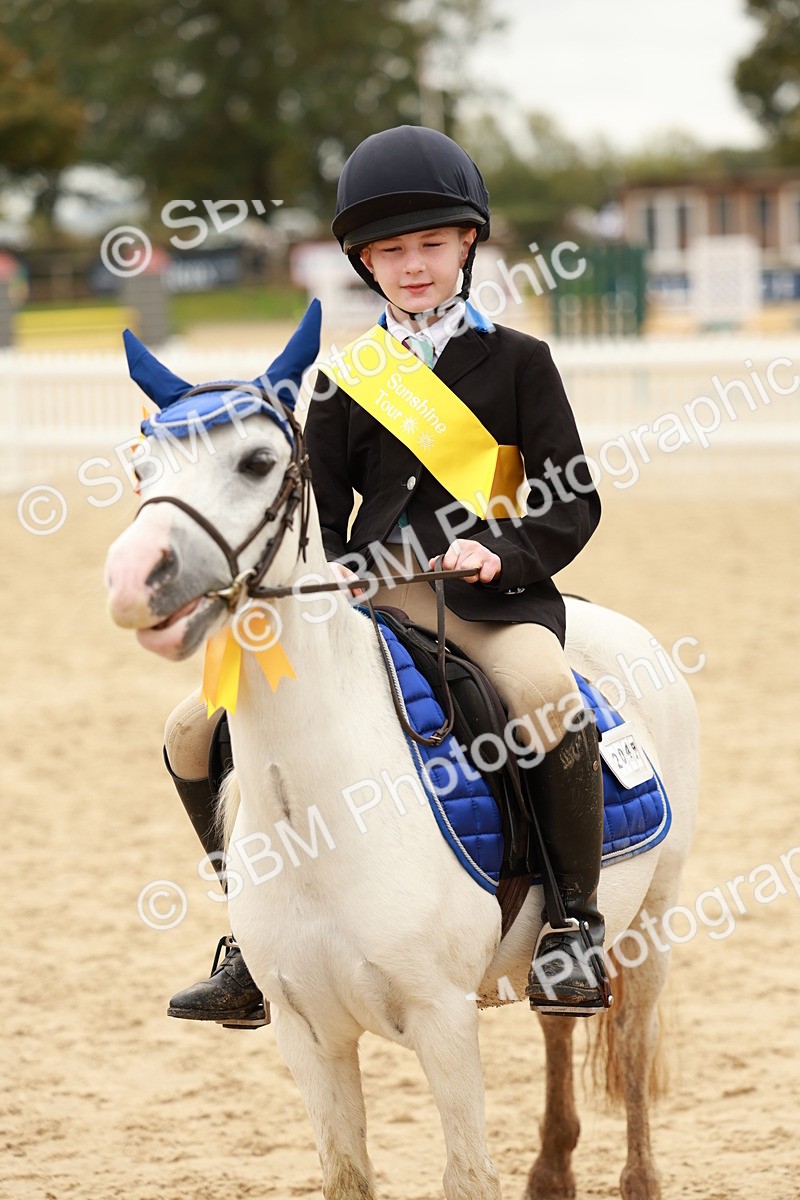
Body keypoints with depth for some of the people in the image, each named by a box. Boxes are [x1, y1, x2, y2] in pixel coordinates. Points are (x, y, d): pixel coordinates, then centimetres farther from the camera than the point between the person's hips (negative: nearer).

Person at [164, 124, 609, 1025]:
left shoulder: (517, 362, 7)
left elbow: (572, 503, 2)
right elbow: (319, 508, 18)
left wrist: (504, 552, -17)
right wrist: (323, 575, -4)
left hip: (493, 593, -4)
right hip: (367, 595, 4)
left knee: (554, 708, -38)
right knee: (194, 733, -6)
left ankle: (575, 919, -20)